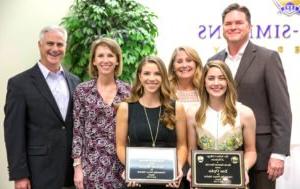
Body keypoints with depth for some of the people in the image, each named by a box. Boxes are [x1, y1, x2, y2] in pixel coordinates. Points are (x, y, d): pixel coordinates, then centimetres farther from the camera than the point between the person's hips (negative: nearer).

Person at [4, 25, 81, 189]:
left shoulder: (74, 81, 8)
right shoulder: (19, 83, -6)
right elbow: (14, 132, -8)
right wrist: (19, 175, -11)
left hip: (73, 168, 4)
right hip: (40, 170, -4)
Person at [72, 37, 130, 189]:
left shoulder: (127, 91, 2)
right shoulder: (82, 90, -2)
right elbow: (77, 131, -2)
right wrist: (77, 166, -6)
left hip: (122, 165, 2)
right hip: (92, 165, -1)